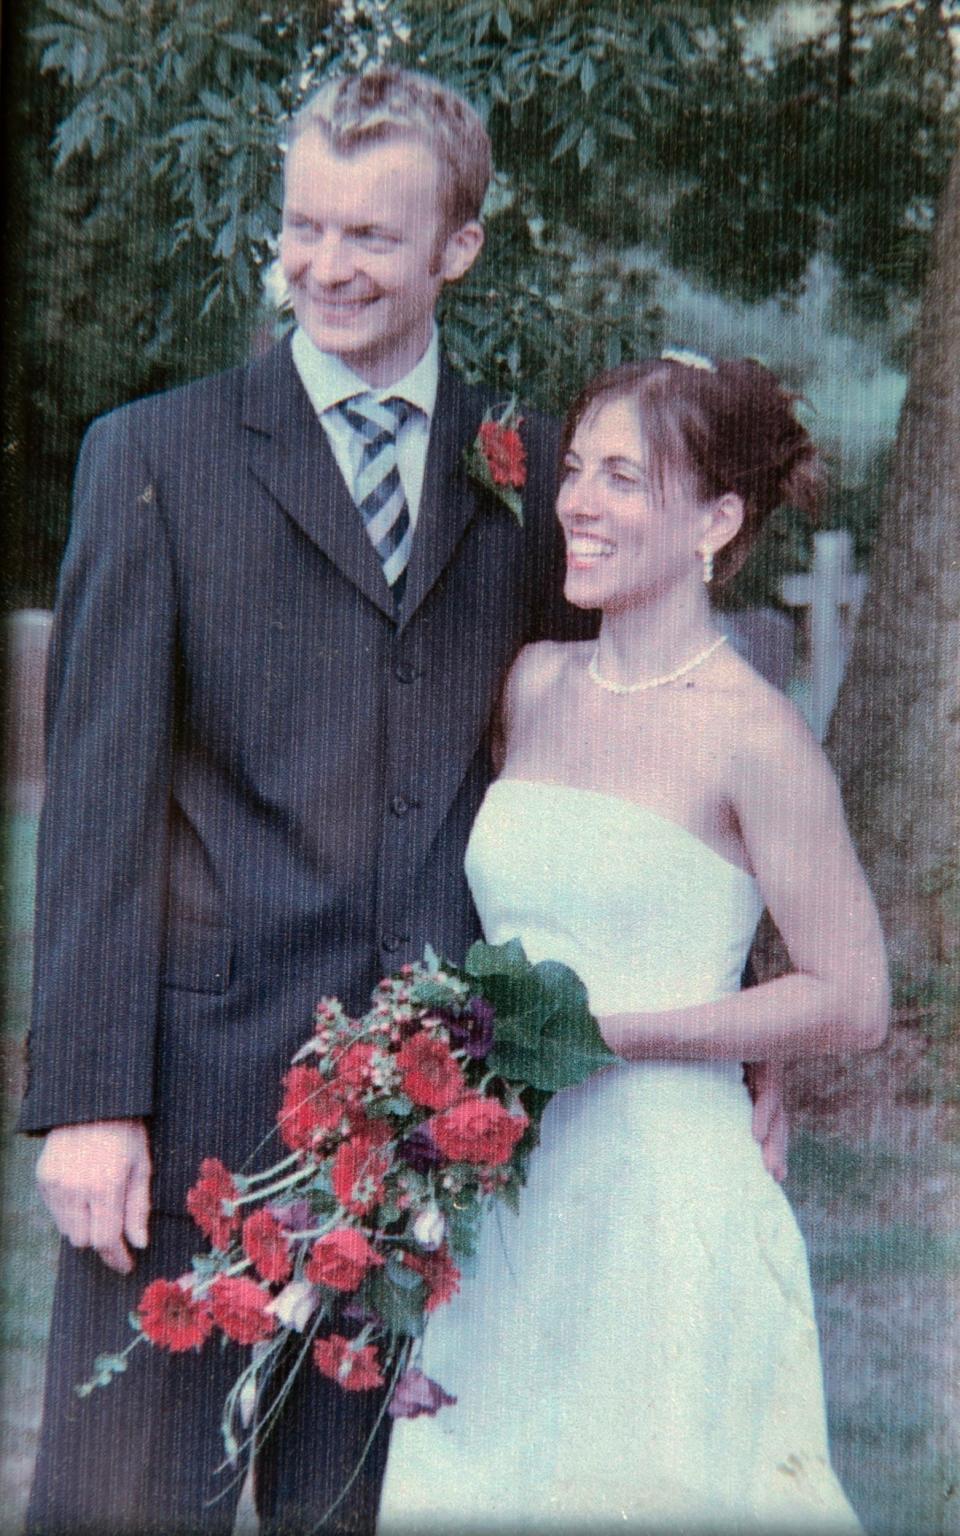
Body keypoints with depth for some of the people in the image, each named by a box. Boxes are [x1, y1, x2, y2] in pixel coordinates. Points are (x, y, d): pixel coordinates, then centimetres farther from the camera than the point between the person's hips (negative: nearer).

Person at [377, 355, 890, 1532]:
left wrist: (598, 1032, -15)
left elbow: (852, 1001, -9)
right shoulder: (532, 685, 6)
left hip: (663, 1203, -5)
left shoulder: (752, 737, -11)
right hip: (503, 1200, 6)